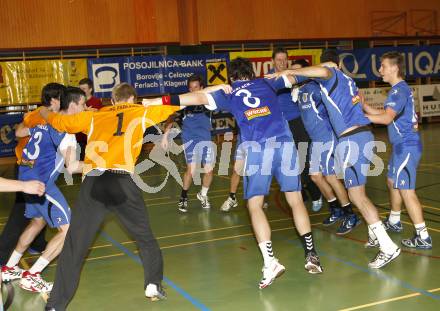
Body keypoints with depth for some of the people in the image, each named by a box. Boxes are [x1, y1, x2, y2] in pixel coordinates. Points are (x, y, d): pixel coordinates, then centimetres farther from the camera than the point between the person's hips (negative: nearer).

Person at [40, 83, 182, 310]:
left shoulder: (93, 116, 21)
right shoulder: (140, 112, 18)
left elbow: (58, 121, 29)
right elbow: (175, 103, 28)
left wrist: (45, 112, 52)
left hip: (92, 183, 1)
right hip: (122, 182, -1)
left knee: (74, 246, 5)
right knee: (145, 237, 21)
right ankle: (153, 284, 19)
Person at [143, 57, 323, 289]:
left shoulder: (228, 94, 15)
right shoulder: (265, 83, 23)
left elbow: (198, 97, 2)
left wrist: (157, 101, 1)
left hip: (256, 149, -2)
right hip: (284, 143, 3)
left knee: (255, 205, 4)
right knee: (295, 200, 11)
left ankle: (270, 262, -9)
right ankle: (311, 256, 13)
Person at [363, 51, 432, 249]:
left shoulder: (399, 90, -16)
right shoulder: (400, 89, 16)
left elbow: (386, 118, -25)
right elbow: (384, 114, 15)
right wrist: (363, 105, 8)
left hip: (406, 146, -11)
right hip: (402, 145, 11)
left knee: (406, 190, -9)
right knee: (392, 182, 23)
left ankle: (423, 237, -6)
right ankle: (394, 221, 40)